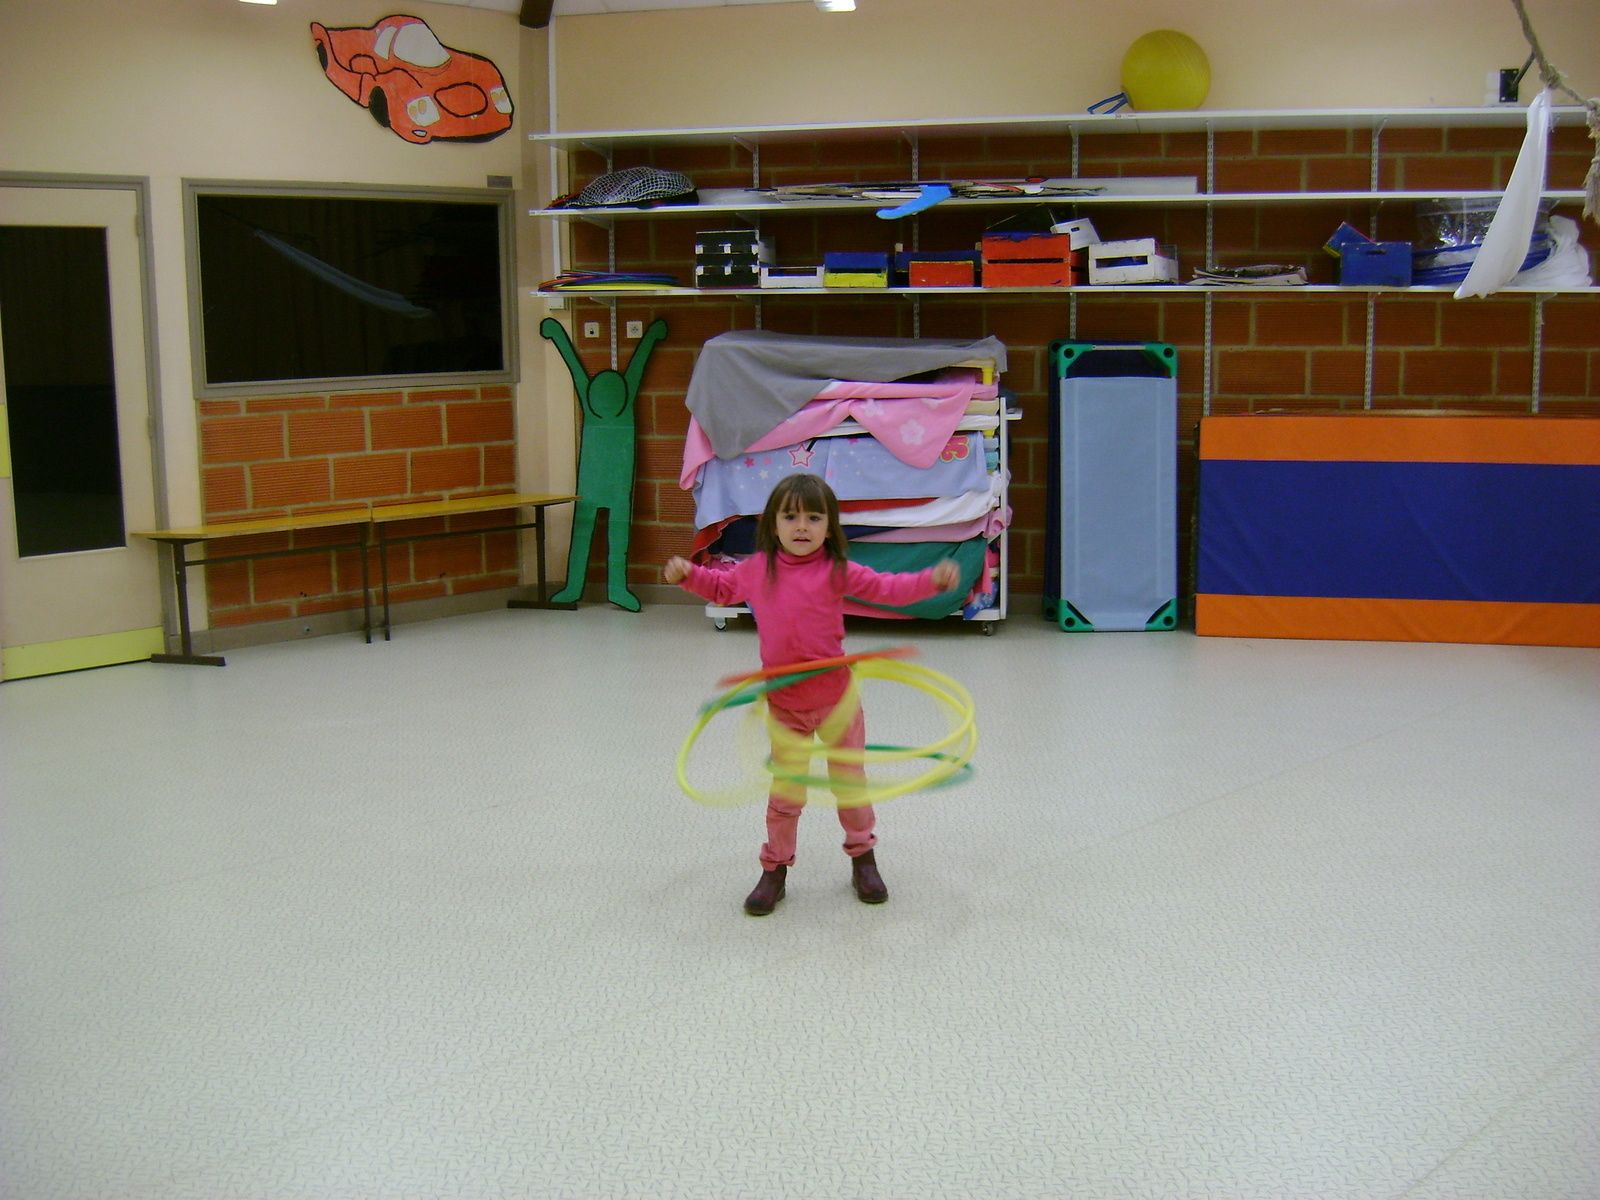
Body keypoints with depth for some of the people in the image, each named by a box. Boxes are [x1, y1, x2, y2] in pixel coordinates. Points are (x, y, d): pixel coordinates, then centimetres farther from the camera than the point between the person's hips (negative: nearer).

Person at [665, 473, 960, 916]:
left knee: (849, 782, 14)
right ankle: (774, 870, 22)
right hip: (783, 702, 1)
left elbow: (887, 587, -15)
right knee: (785, 790, 7)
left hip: (836, 696, -1)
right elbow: (723, 587, 18)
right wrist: (688, 574, 2)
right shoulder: (757, 568, -2)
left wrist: (933, 579, -30)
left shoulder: (837, 571, -11)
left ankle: (863, 858, 33)